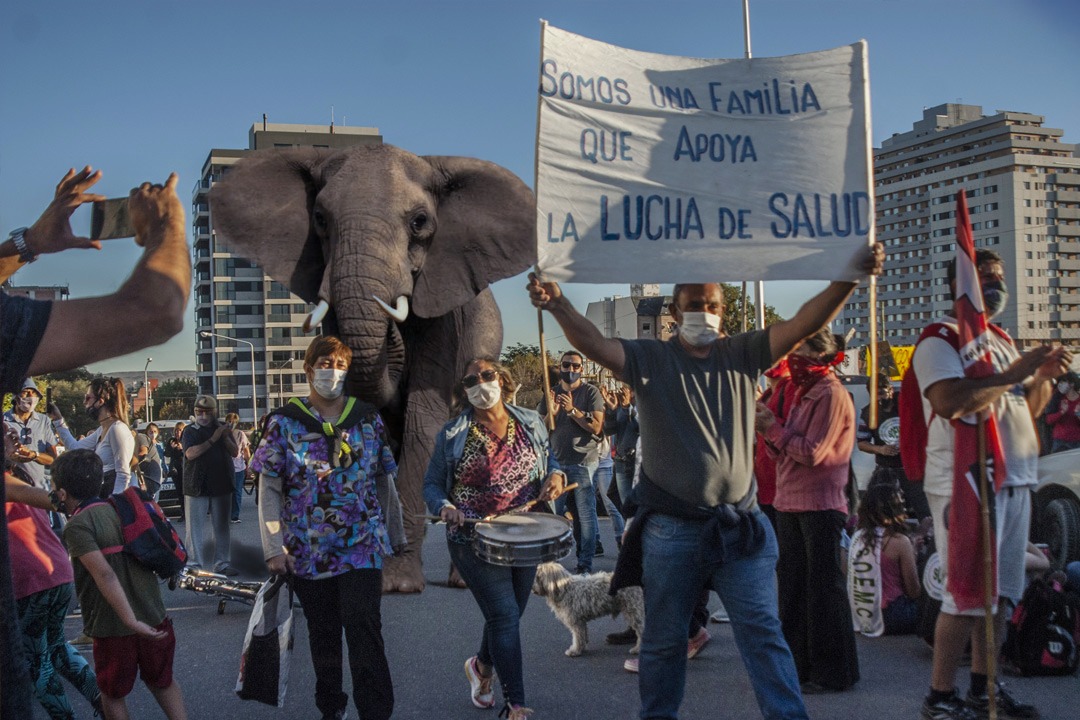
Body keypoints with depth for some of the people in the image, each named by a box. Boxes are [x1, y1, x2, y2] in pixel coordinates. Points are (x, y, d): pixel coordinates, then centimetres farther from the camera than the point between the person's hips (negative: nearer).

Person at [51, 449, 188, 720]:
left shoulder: (77, 525, -15)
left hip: (114, 628, -6)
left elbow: (104, 574, -26)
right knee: (163, 681, 24)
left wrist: (131, 621, -29)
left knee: (112, 694, 17)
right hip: (155, 620, 6)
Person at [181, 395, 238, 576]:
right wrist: (213, 439, -22)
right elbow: (190, 453, -17)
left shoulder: (223, 428, 10)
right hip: (197, 485, -3)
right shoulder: (190, 431, 0)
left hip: (221, 485, 3)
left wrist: (225, 437, -15)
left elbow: (234, 452, 3)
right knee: (195, 527, -1)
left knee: (221, 526, 8)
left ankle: (221, 563, 15)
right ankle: (195, 564, 5)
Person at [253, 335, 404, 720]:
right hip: (308, 552, 1)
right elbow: (269, 489, -3)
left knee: (365, 632, -9)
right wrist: (274, 547, -9)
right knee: (323, 635, 14)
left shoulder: (368, 419, 4)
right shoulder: (284, 422, -1)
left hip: (363, 548, 0)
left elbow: (385, 481, 10)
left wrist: (397, 536, 12)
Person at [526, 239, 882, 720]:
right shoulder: (650, 360, 0)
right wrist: (558, 305, -34)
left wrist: (850, 279, -18)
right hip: (670, 531, -1)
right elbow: (595, 344, -16)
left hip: (739, 527, 1)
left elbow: (804, 322, -5)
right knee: (664, 638, 12)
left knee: (762, 630, 2)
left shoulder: (741, 355, 5)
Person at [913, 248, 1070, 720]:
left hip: (1014, 481, 9)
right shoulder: (941, 338, -8)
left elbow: (1026, 409, 24)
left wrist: (1043, 376, 5)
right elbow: (950, 402, -26)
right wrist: (1014, 374, -18)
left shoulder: (1000, 340, 19)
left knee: (1000, 592, 12)